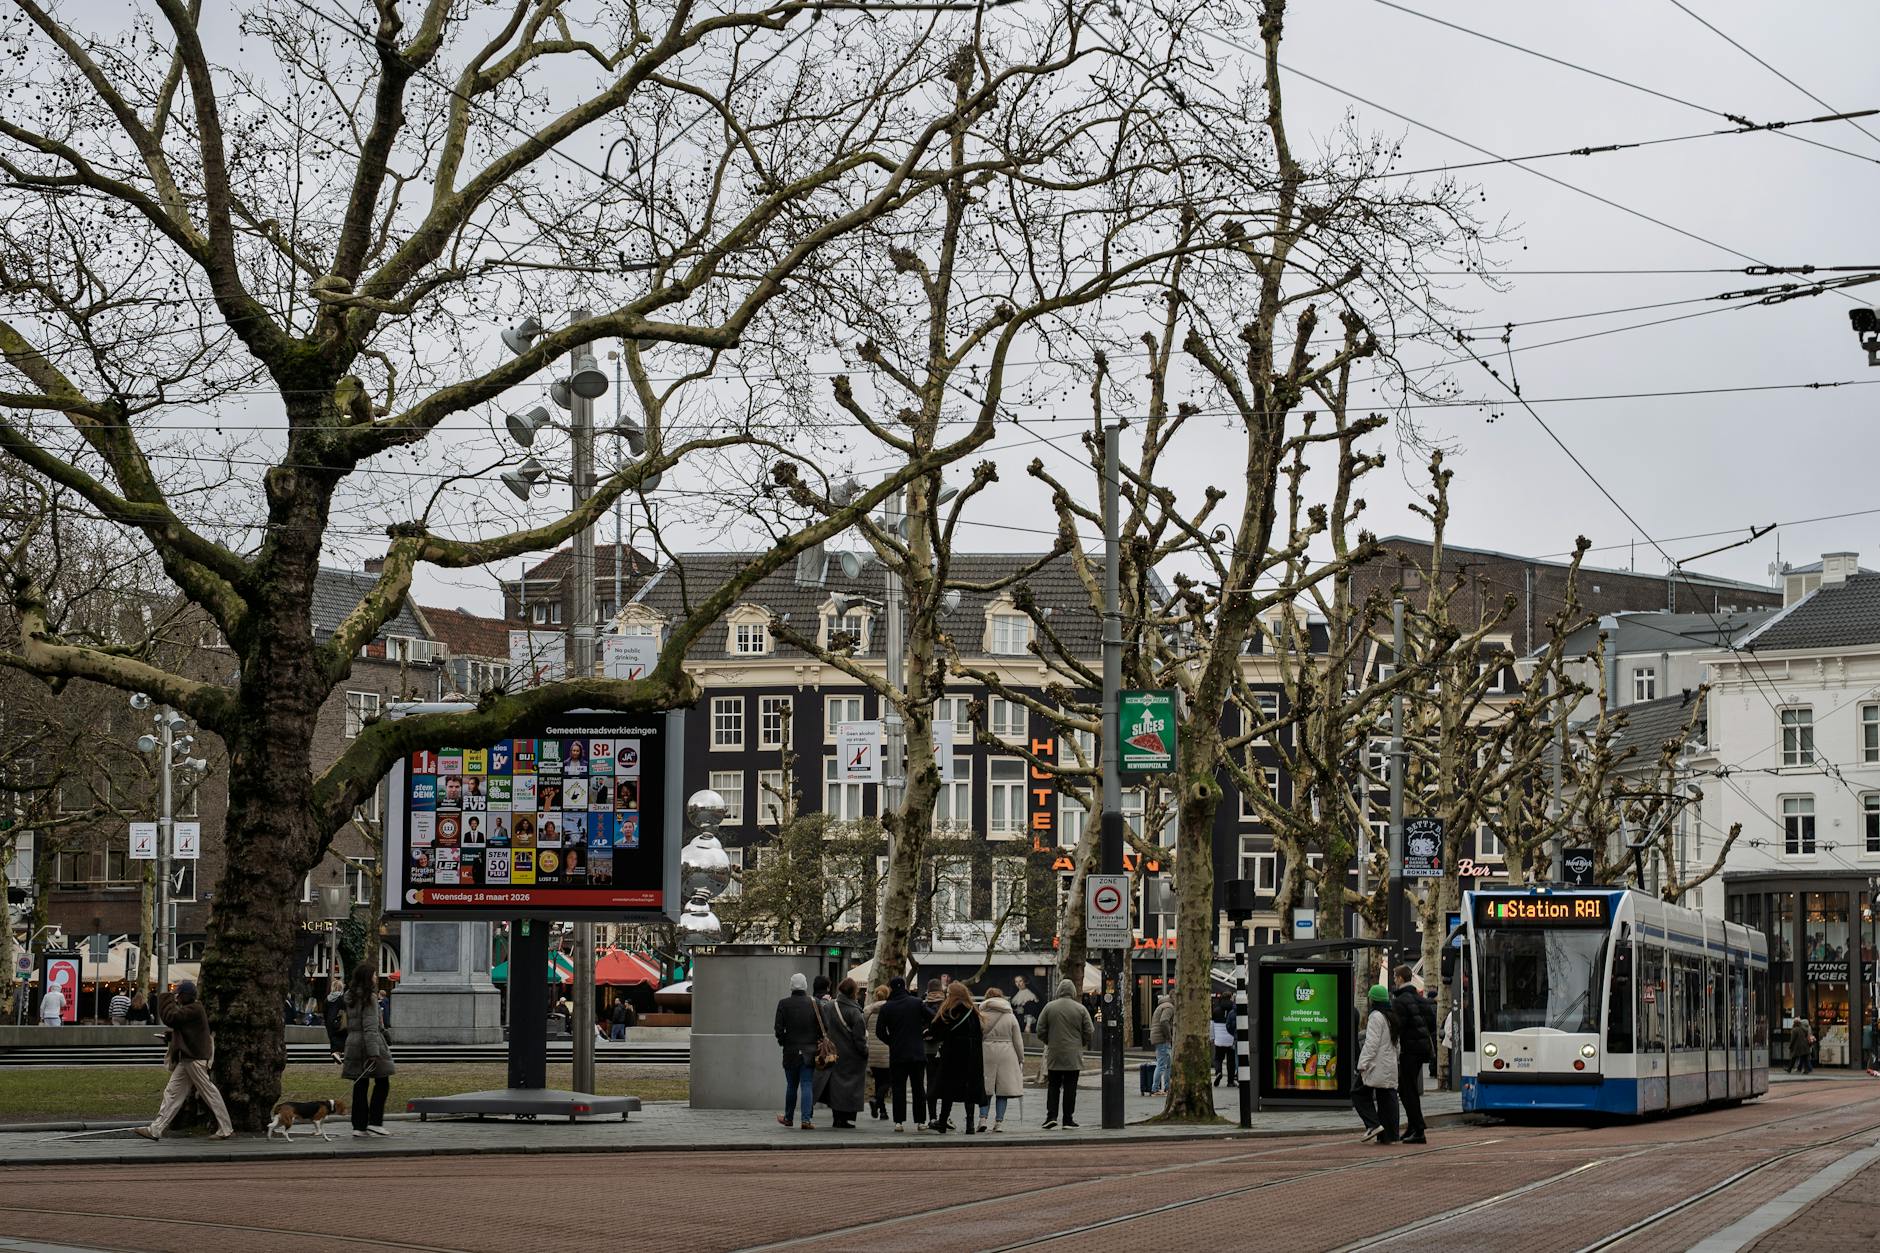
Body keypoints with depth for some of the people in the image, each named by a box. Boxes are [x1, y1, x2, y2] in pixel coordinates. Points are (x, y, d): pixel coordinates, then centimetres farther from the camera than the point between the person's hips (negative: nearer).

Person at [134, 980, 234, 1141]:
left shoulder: (194, 1009, -16)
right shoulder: (190, 1009, 17)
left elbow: (171, 1018, -22)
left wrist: (167, 1000, -11)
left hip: (195, 1060, -11)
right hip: (186, 1059, 11)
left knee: (209, 1093, -4)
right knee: (172, 1093, 7)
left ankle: (226, 1129, 2)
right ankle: (156, 1130, 6)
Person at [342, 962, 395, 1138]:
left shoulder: (351, 996, 13)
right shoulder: (369, 997, -12)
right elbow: (370, 1026, -19)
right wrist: (374, 1052, -22)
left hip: (352, 1043, 8)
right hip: (369, 1043, -8)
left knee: (360, 1085, 8)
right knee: (382, 1083, 3)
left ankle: (359, 1126, 6)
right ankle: (374, 1122, -1)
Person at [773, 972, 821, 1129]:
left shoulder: (784, 1004, -5)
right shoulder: (814, 1004, -2)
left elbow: (779, 1029, -8)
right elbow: (821, 1028, -2)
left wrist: (782, 1041, 9)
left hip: (791, 1051, 0)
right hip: (809, 1051, 0)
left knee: (791, 1085, 13)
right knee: (807, 1085, 0)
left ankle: (789, 1118, 26)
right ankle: (806, 1119, -9)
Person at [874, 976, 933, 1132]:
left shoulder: (886, 1007, -3)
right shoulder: (917, 1003, -2)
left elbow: (879, 1031, -3)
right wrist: (926, 1035, 5)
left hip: (897, 1054, -1)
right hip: (918, 1053, 1)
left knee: (899, 1088, 3)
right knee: (919, 1087, 10)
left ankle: (899, 1121, -4)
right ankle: (920, 1121, 10)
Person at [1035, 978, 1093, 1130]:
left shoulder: (1049, 1007, -1)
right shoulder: (1080, 1009, -3)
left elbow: (1040, 1031, 1)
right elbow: (1090, 1033, -1)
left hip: (1054, 1055, 1)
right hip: (1074, 1056, -1)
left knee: (1053, 1086, 9)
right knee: (1070, 1087, 4)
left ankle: (1051, 1116, -2)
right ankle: (1068, 1119, 5)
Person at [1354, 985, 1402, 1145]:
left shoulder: (1376, 1016, -11)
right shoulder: (1392, 1017, 16)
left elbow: (1371, 1043, -17)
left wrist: (1363, 1064, -17)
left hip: (1377, 1066, -8)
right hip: (1391, 1066, 8)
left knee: (1359, 1093, 1)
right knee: (1387, 1097, 7)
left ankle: (1373, 1124, -11)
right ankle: (1389, 1135, 5)